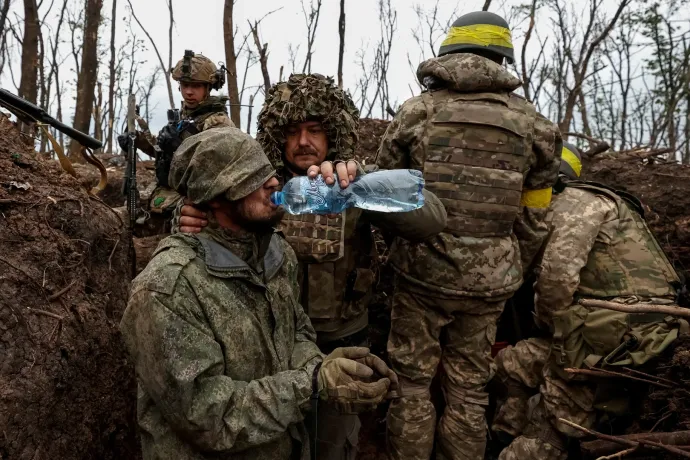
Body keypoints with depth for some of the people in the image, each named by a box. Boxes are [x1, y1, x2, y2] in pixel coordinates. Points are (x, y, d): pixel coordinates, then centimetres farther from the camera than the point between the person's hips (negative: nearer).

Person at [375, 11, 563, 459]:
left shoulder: (415, 111, -2)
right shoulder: (533, 124, 2)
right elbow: (533, 223, 6)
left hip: (420, 272, -1)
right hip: (489, 282, 2)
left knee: (411, 383, 14)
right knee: (470, 390, 17)